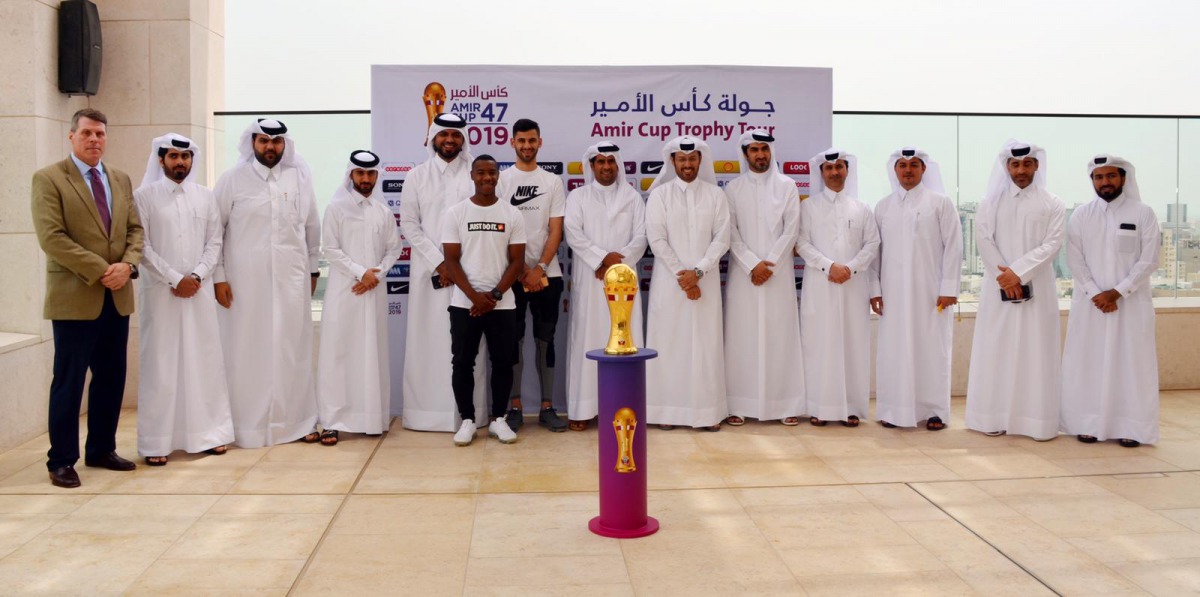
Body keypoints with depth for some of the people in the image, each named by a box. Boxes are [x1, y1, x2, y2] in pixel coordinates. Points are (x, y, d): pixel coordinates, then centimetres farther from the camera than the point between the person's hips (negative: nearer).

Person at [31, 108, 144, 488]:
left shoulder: (120, 180, 14)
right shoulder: (48, 179, -4)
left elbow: (135, 229, 11)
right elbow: (51, 237, -13)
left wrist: (127, 264, -9)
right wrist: (100, 271, -17)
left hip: (117, 298, 6)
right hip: (75, 297, -6)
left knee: (111, 378, 11)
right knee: (69, 382, 1)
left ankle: (101, 450, 24)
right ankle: (62, 461, 11)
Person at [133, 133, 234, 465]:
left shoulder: (205, 197, 10)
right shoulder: (144, 197, 0)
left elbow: (214, 242, 7)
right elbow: (142, 246, -5)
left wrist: (196, 276, -7)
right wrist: (174, 278, -11)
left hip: (200, 290, 3)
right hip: (160, 291, -3)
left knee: (205, 359, 5)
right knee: (160, 363, 0)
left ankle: (209, 433, 12)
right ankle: (157, 442, 5)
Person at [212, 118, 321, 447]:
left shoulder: (299, 178, 7)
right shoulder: (232, 180, 1)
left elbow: (312, 227, 14)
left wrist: (313, 269, 14)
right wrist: (218, 277, -3)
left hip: (292, 278, 2)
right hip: (246, 281, -2)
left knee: (294, 351, 5)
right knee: (248, 352, 1)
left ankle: (299, 421, 15)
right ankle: (249, 426, 9)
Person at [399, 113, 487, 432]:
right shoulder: (417, 175, 8)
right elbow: (409, 224, 4)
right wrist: (438, 262, -6)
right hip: (429, 270, 1)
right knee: (428, 340, 2)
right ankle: (427, 410, 8)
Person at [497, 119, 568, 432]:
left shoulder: (553, 181, 7)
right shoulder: (501, 180, 4)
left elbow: (555, 231, 1)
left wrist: (539, 269, -10)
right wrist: (520, 270, -8)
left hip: (547, 274, 1)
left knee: (545, 339, 6)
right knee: (514, 340, 4)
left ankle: (547, 407, 12)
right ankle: (515, 407, 11)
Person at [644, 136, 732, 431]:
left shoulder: (715, 194, 6)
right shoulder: (659, 195, 3)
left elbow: (722, 238, 0)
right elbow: (656, 240, -4)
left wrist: (697, 271, -11)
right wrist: (681, 275, -10)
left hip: (705, 280, 1)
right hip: (668, 280, -1)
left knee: (706, 343, 1)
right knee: (668, 342, 0)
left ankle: (708, 411, 7)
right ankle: (667, 409, 7)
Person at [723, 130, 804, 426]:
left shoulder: (787, 186, 7)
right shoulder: (733, 188, 6)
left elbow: (791, 230, 0)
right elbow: (730, 232, 0)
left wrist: (770, 264, -10)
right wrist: (753, 264, -10)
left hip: (778, 273, 0)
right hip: (743, 273, 0)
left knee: (781, 335, 1)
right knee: (741, 336, 0)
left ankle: (786, 405, 6)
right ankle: (739, 405, 4)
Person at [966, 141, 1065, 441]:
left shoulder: (1052, 204, 5)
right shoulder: (991, 202, 7)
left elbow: (1052, 244, -5)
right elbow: (984, 240, -1)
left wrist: (1018, 272, -16)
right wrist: (1005, 277, -13)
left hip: (1037, 289, -1)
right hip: (998, 288, 1)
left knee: (1036, 352, -1)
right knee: (997, 351, 1)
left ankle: (1039, 421, 3)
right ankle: (995, 416, 7)